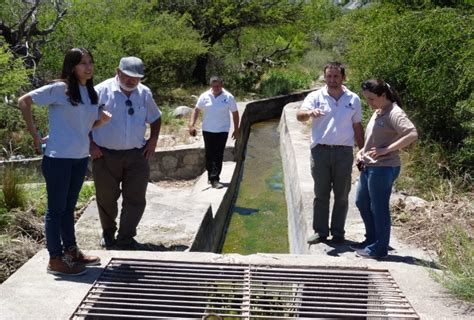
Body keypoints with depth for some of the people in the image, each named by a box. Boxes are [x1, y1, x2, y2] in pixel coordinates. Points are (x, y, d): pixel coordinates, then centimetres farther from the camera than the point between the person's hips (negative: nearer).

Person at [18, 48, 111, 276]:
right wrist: (35, 135, -9)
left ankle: (71, 251, 31)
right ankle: (55, 260, 12)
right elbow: (24, 102, -10)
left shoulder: (91, 93, 8)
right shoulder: (59, 89, -11)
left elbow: (100, 119, 19)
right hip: (58, 157, -7)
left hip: (81, 158, 7)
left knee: (69, 207, 18)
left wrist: (104, 118, -5)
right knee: (56, 208, 3)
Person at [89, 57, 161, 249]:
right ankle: (108, 233, 34)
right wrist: (91, 144, -8)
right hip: (106, 155, -2)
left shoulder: (144, 93, 5)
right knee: (106, 198, 11)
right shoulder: (101, 91, -8)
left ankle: (126, 239, 14)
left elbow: (155, 118, 20)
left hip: (137, 154, 3)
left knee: (136, 199, 1)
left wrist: (153, 139, 7)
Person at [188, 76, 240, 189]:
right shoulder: (204, 96, -1)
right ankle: (211, 176, 25)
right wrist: (192, 124, -6)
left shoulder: (229, 97, -5)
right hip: (207, 130, 2)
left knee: (218, 155, -6)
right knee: (209, 154, 9)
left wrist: (236, 129, 4)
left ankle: (215, 179, -6)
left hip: (222, 130, -2)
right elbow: (196, 110, 5)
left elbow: (235, 113, 3)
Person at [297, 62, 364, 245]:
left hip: (344, 152, 1)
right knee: (321, 194, 6)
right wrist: (310, 112, -38)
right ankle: (320, 232, 14)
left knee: (341, 195, 7)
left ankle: (338, 233, 18)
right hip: (320, 151, -1)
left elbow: (357, 126, 13)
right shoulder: (315, 97, 1)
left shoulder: (353, 99, 7)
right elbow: (299, 115, -15)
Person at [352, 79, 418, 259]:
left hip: (383, 168, -10)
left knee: (379, 208, 0)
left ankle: (379, 249, 14)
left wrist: (386, 150, -26)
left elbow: (412, 135, -27)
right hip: (369, 166, 10)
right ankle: (371, 240, 34)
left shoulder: (394, 113, -16)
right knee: (361, 202, 19)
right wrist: (362, 151, 8)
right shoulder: (377, 112, 12)